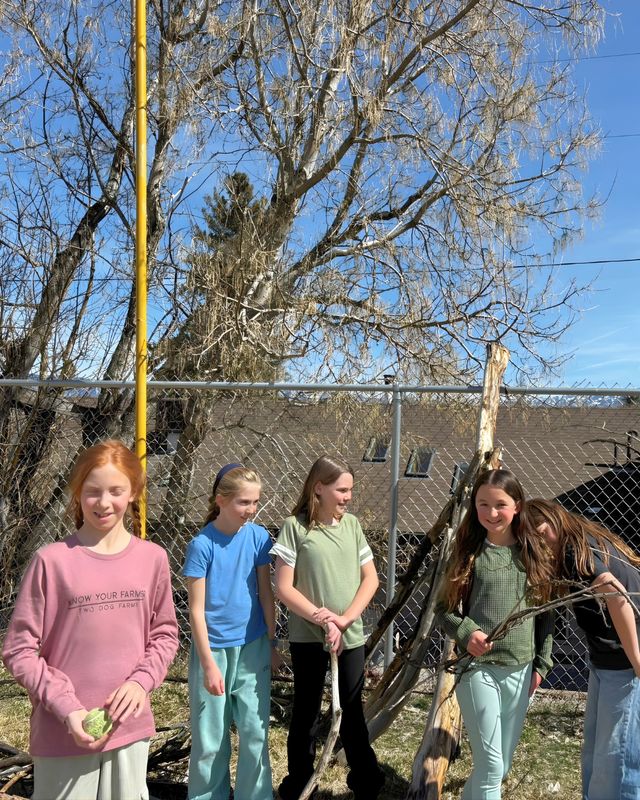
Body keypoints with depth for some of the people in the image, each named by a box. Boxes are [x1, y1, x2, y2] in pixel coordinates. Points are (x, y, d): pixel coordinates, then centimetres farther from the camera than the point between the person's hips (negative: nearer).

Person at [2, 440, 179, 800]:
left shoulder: (152, 558, -2)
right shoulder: (52, 560, -11)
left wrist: (141, 681, -8)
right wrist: (66, 707, -15)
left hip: (130, 728, 3)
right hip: (63, 732, -3)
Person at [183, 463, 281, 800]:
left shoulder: (258, 537, -4)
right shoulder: (202, 545, -14)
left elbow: (266, 594, 5)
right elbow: (196, 610, -10)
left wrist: (272, 644, 8)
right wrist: (209, 664, -11)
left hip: (252, 646, 3)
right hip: (213, 647, -3)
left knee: (255, 731, 8)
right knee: (211, 737, 8)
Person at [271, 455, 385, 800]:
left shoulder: (351, 524, 3)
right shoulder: (295, 526, -9)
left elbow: (370, 578, 2)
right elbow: (283, 588, -9)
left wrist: (344, 620, -10)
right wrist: (319, 617, -19)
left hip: (350, 638, 3)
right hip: (307, 639, -3)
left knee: (352, 713, 13)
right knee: (306, 715, 12)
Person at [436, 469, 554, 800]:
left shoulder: (533, 553, 2)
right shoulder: (469, 552, -5)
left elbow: (544, 612, 9)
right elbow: (443, 609, -2)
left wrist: (541, 664, 8)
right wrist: (466, 632, -19)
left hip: (520, 671, 3)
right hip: (478, 669, -3)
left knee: (502, 766, 15)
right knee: (491, 765, -1)